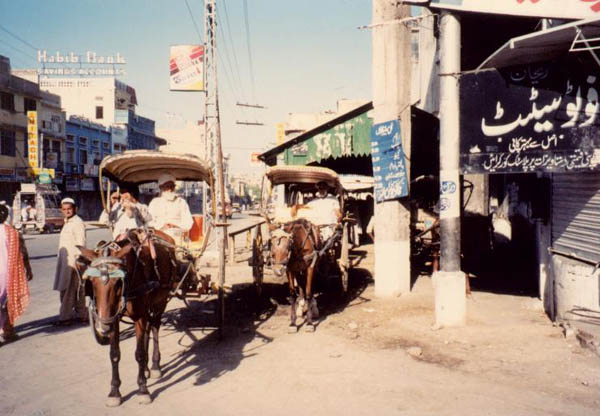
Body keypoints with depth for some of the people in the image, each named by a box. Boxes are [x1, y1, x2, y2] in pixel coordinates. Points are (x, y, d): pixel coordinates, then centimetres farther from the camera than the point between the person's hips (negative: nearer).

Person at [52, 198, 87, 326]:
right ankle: (82, 314, 19)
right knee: (77, 290, 12)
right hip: (65, 261, 9)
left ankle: (65, 317, 1)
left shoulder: (78, 223, -11)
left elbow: (80, 244, -16)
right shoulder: (67, 223, 17)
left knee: (68, 290, -5)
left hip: (73, 261, -9)